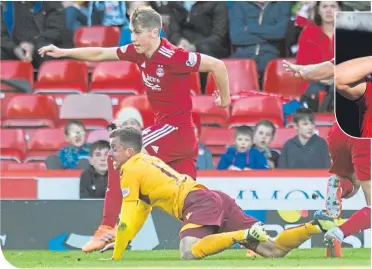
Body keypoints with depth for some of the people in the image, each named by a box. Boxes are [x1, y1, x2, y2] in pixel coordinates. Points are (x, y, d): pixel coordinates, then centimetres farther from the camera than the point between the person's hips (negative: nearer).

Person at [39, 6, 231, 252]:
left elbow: (217, 65, -16)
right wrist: (63, 52, 8)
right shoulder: (138, 52, 3)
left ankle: (110, 230, -11)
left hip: (177, 127, -9)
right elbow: (100, 54, 13)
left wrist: (225, 100, -3)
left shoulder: (173, 57, -21)